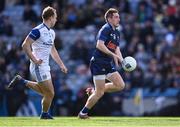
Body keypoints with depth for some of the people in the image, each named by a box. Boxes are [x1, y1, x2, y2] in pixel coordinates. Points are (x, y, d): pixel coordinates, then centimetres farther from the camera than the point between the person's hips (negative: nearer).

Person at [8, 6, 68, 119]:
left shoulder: (51, 32, 14)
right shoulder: (38, 31, -15)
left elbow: (53, 50, 25)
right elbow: (25, 45, -18)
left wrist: (61, 64, 21)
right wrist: (34, 60, -21)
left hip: (45, 66, 9)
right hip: (38, 67, -9)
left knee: (45, 91, 14)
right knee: (50, 93, -4)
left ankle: (22, 81, 21)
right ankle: (45, 114, 17)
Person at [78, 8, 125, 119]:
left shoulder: (117, 32, 16)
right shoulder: (105, 29, -13)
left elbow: (116, 49, 19)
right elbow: (100, 45, -25)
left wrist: (122, 61, 2)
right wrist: (113, 55, -25)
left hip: (108, 64, 9)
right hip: (98, 63, -9)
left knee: (121, 85, -1)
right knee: (100, 93, -9)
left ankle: (93, 91, 14)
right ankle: (83, 113, 9)